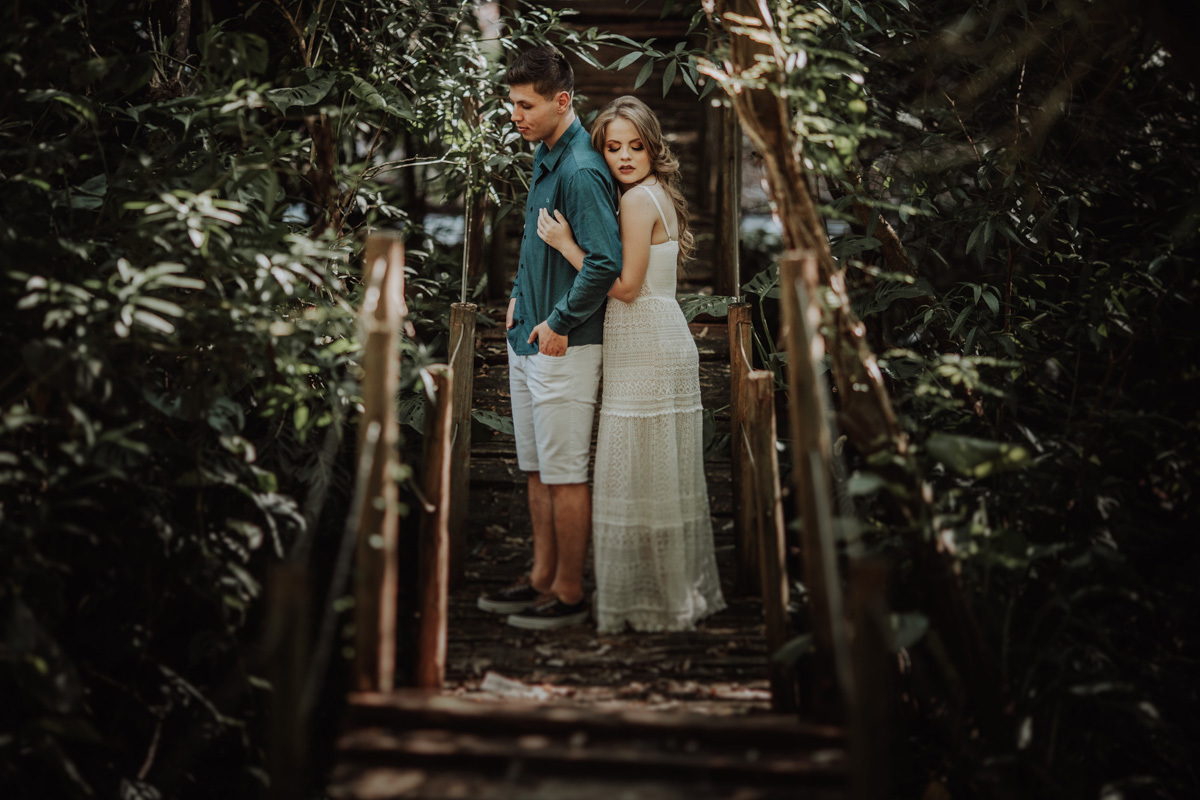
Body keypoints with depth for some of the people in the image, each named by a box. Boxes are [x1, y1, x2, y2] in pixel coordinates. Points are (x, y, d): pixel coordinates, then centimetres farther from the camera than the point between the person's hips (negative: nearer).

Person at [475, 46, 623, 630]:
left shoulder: (581, 171, -20)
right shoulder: (545, 155, 11)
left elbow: (605, 261, -28)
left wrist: (559, 323, -19)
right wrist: (520, 296, 15)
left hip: (563, 347, -10)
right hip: (527, 339, 10)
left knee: (565, 475, 0)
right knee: (537, 470, 16)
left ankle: (569, 595, 11)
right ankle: (542, 578, 27)